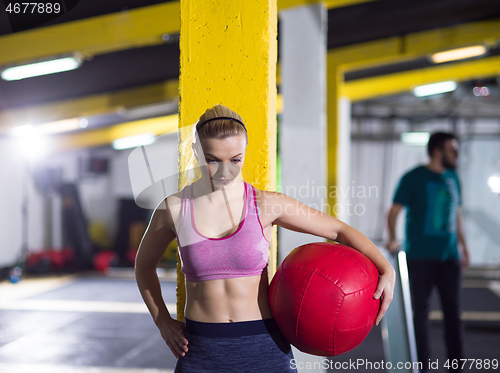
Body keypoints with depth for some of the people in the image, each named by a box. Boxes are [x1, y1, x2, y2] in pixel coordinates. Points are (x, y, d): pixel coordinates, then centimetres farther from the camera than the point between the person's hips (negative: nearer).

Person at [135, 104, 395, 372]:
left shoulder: (266, 205, -4)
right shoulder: (174, 209, -2)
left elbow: (339, 229, 3)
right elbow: (144, 264, 17)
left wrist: (386, 270, -9)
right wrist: (163, 322, 8)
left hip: (263, 345, 0)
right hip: (201, 349, 1)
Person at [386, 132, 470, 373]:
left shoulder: (452, 177, 10)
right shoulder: (414, 178, -7)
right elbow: (394, 210, -10)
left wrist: (463, 246, 17)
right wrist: (392, 238, -24)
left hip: (449, 257, 5)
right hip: (420, 258, -5)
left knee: (453, 312, 7)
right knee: (421, 312, 2)